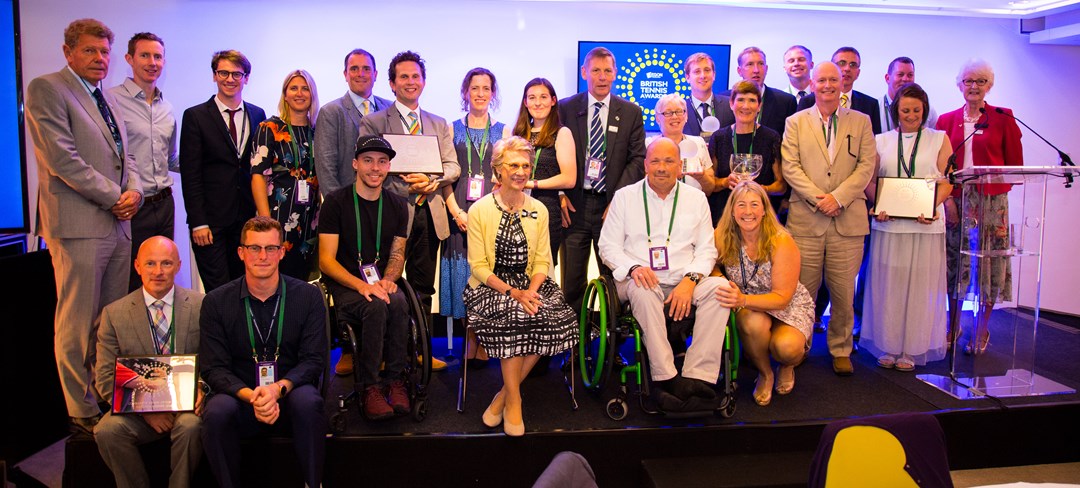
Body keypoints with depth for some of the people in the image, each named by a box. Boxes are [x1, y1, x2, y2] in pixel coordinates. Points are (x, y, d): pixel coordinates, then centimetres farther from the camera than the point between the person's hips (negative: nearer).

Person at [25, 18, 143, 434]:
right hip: (78, 225, -7)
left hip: (118, 224, 7)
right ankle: (82, 413, 9)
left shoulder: (108, 99, 20)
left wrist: (134, 190, 0)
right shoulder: (46, 89, -4)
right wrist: (114, 197, -11)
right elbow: (61, 157, -13)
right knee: (77, 325, -1)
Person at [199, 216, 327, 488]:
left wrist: (279, 388, -22)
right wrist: (250, 395, -21)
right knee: (216, 413, -31)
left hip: (290, 395, 0)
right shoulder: (216, 302, 2)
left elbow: (314, 360, -4)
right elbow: (213, 368, -2)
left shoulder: (308, 296, 0)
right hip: (240, 396, 1)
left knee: (308, 402, -33)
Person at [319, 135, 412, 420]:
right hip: (345, 287, -3)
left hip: (382, 283, 3)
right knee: (376, 306, -34)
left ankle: (394, 379, -16)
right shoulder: (336, 202, -1)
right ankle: (370, 385, -19)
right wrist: (362, 285, -21)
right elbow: (326, 260, -6)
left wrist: (387, 281, -10)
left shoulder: (397, 206, 12)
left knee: (398, 303, -32)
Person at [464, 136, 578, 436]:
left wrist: (531, 291, -14)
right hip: (490, 286, -3)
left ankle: (504, 395, -11)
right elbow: (478, 265, -5)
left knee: (554, 319, -26)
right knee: (512, 317, -34)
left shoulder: (539, 211, 10)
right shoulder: (479, 210, -1)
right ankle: (514, 400, -16)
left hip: (530, 284, 3)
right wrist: (511, 292, -20)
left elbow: (542, 261, 7)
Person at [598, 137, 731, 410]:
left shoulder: (696, 198, 14)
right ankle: (667, 379, -34)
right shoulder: (625, 197, 9)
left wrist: (690, 280, -10)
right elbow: (608, 247, 5)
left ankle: (698, 377, -33)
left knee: (720, 286, -27)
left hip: (684, 284, 2)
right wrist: (634, 268, -16)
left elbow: (706, 249, 10)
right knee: (643, 290, -36)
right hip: (641, 281, -2)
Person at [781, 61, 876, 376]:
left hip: (848, 220, 1)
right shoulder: (795, 122, 10)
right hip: (805, 220, -1)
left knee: (844, 293, 5)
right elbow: (790, 166, 0)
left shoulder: (860, 122, 12)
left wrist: (838, 197, -11)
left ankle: (841, 350, 21)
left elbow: (866, 165, 3)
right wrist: (817, 198, -12)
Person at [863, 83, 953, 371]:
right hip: (888, 223, 1)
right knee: (887, 285, 3)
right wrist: (877, 207, -10)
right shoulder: (881, 141, 12)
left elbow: (947, 182, 4)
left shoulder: (939, 139, 10)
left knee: (919, 286, 2)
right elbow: (869, 180, 8)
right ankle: (888, 346, 14)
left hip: (926, 225, -1)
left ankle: (912, 350, 12)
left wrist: (933, 208, -14)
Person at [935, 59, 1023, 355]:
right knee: (954, 262, 5)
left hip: (991, 203, -2)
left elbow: (1015, 165, 3)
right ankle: (952, 325, 18)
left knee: (988, 263, 1)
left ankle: (982, 331, 12)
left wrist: (993, 186, -10)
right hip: (955, 201, 2)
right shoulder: (946, 120, 8)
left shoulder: (1003, 119, 3)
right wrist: (947, 198, -6)